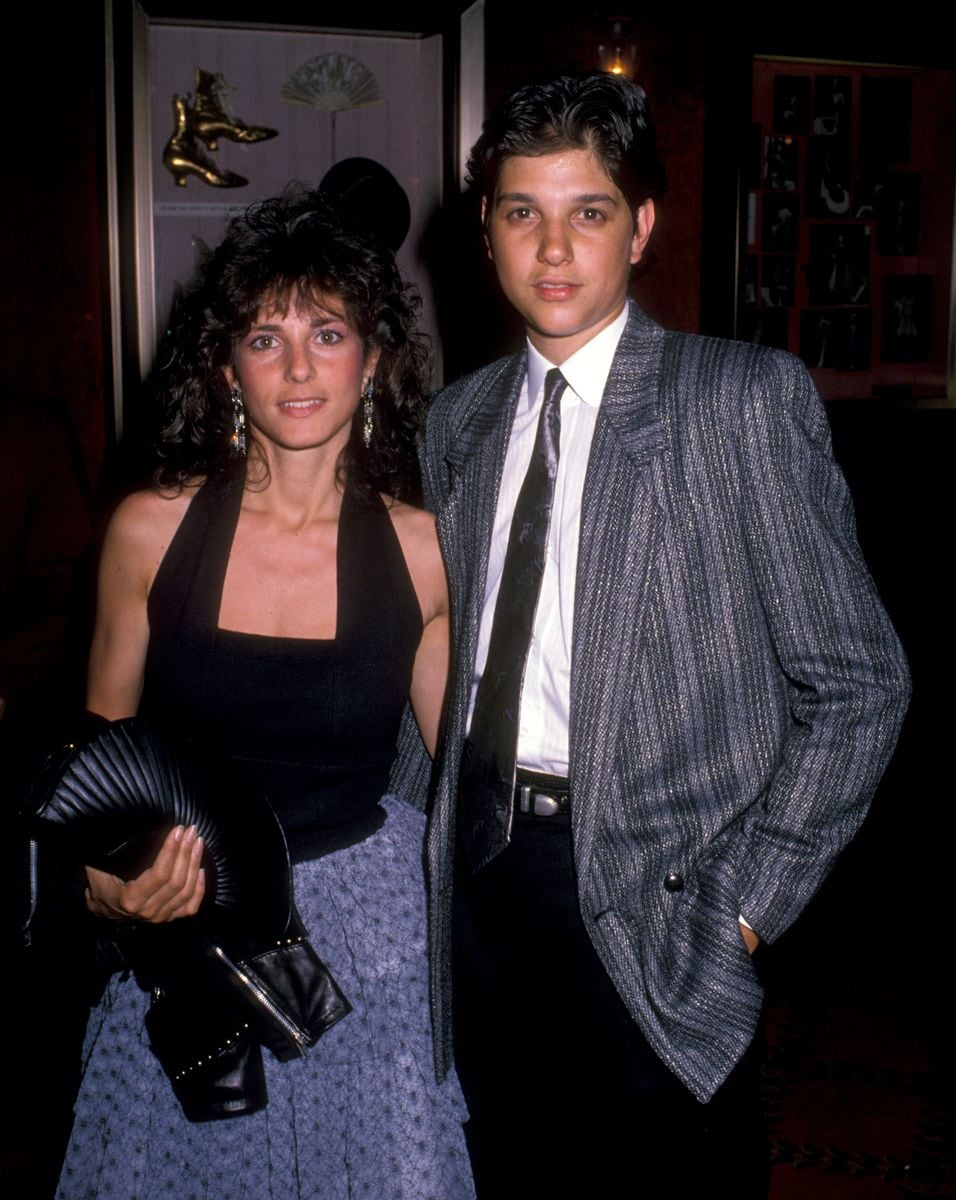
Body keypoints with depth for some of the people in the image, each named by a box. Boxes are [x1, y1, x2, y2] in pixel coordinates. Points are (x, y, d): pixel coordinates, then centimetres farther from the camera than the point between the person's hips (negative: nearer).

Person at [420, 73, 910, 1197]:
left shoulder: (745, 397, -9)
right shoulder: (457, 419, 8)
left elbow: (856, 682, -10)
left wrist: (739, 907, -13)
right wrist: (428, 825, 2)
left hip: (655, 890, -4)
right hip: (482, 863, 5)